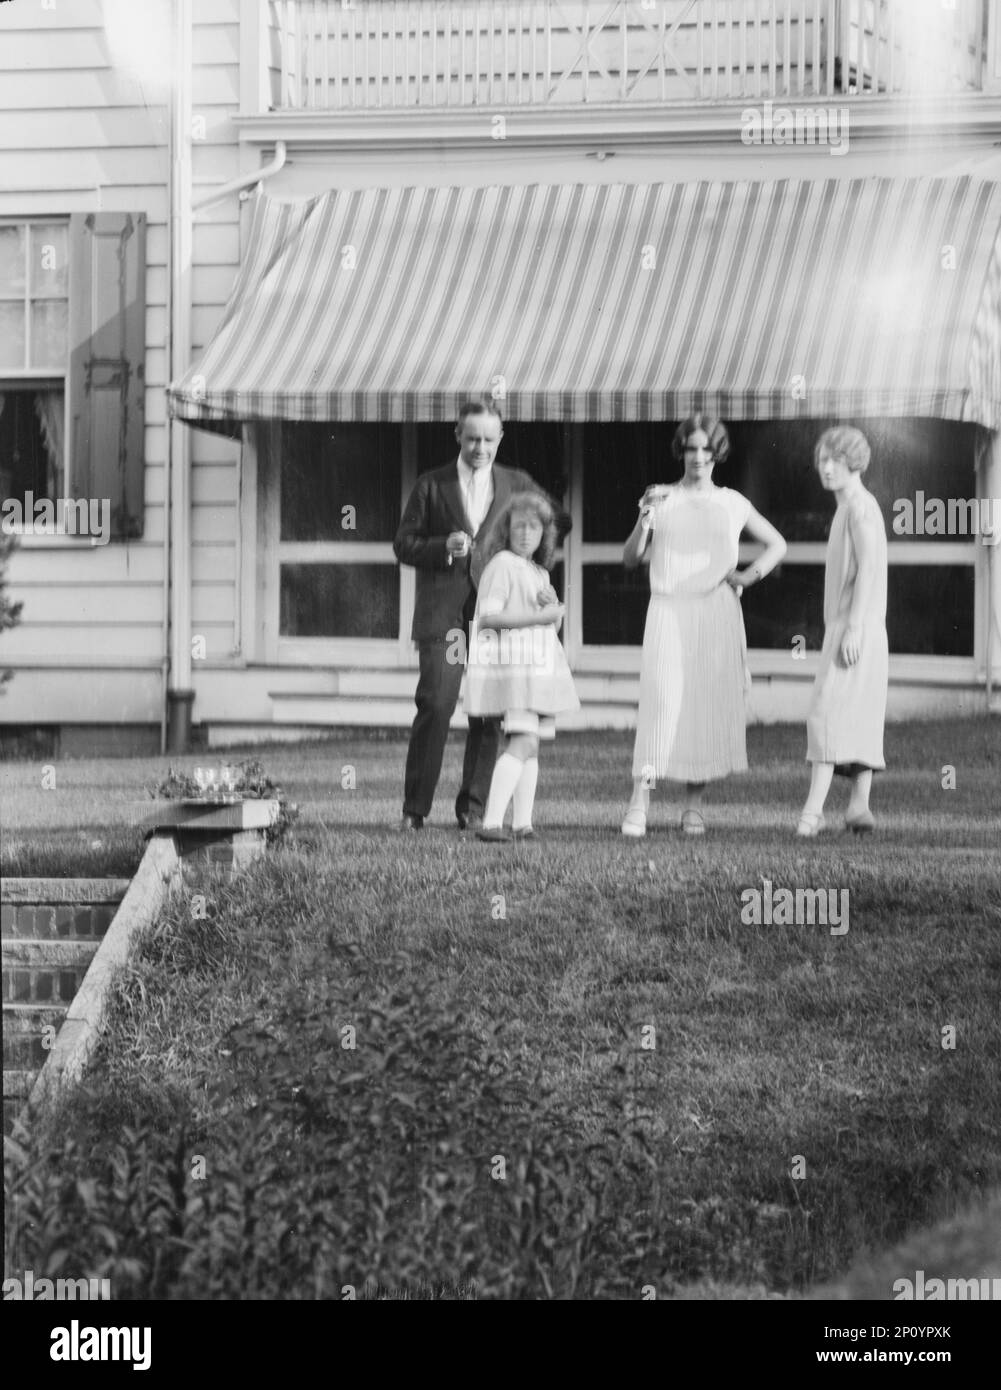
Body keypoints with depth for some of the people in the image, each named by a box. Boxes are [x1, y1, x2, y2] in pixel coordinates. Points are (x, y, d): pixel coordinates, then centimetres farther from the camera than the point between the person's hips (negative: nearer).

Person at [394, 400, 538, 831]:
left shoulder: (517, 485, 12)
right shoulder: (431, 486, 9)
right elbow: (404, 544, 7)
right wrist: (444, 547, -11)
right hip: (442, 612, -2)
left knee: (489, 714, 0)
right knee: (436, 706, -12)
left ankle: (472, 807, 9)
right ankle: (415, 808, -6)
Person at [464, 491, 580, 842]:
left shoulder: (539, 573, 19)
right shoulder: (501, 565, -8)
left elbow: (553, 624, 21)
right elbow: (488, 617, -17)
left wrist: (553, 604, -2)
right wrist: (538, 616, -18)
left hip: (540, 666, 9)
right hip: (511, 663, -9)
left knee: (531, 747, 7)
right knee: (522, 743, -19)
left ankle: (522, 823, 9)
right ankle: (491, 822, -26)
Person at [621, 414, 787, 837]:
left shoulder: (732, 504, 10)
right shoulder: (662, 500, 8)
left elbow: (777, 544, 21)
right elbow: (630, 559, 4)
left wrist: (750, 575, 5)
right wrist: (644, 520, -12)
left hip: (717, 614, 2)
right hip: (668, 611, -2)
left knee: (710, 703, -1)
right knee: (661, 700, -14)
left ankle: (693, 805, 8)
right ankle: (638, 804, -18)